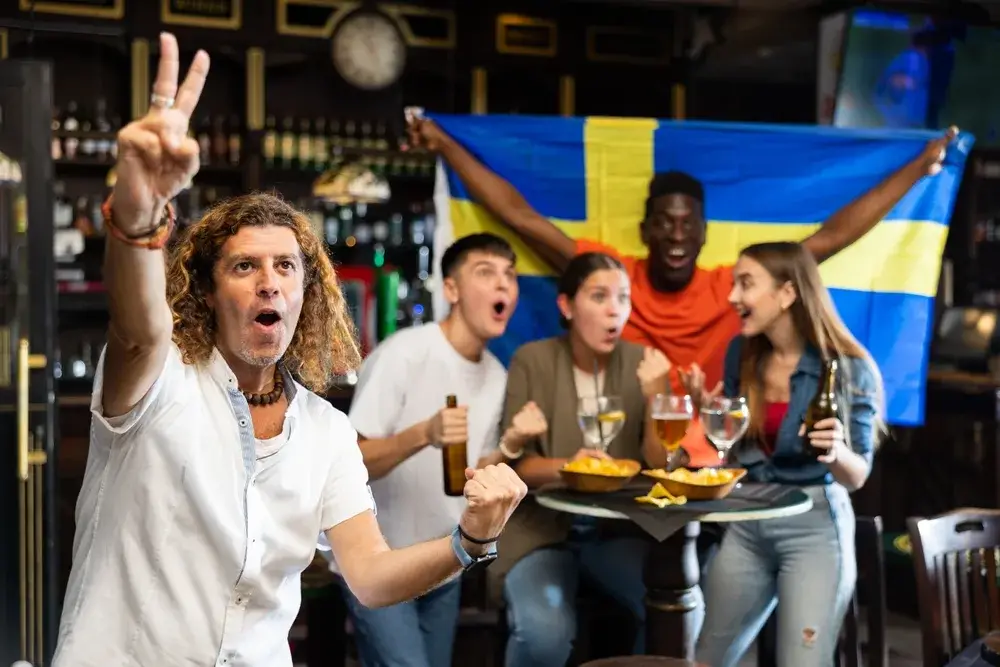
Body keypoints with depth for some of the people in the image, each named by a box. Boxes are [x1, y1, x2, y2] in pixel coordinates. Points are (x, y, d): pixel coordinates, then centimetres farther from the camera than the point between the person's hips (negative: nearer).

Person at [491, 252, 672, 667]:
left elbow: (660, 466, -2)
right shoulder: (532, 360, -5)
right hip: (541, 527, -2)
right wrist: (565, 467, -27)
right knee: (545, 634, -29)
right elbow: (514, 462, -6)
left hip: (618, 529, 2)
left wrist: (655, 397, -18)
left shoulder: (641, 363, 1)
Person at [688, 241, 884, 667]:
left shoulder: (848, 368, -13)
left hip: (815, 528, -5)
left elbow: (857, 476, -10)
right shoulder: (741, 354, 2)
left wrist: (836, 452, -31)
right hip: (745, 525, 5)